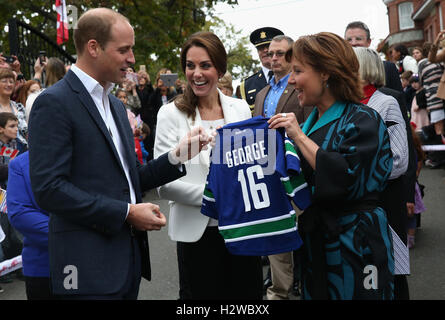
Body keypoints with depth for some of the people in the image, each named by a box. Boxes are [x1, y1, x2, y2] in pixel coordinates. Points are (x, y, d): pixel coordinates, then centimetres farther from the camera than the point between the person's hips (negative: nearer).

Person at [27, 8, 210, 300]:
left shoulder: (116, 105, 16)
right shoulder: (54, 103, -10)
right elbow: (48, 188, -18)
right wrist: (126, 212, -16)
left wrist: (177, 156, 1)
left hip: (128, 259, 8)